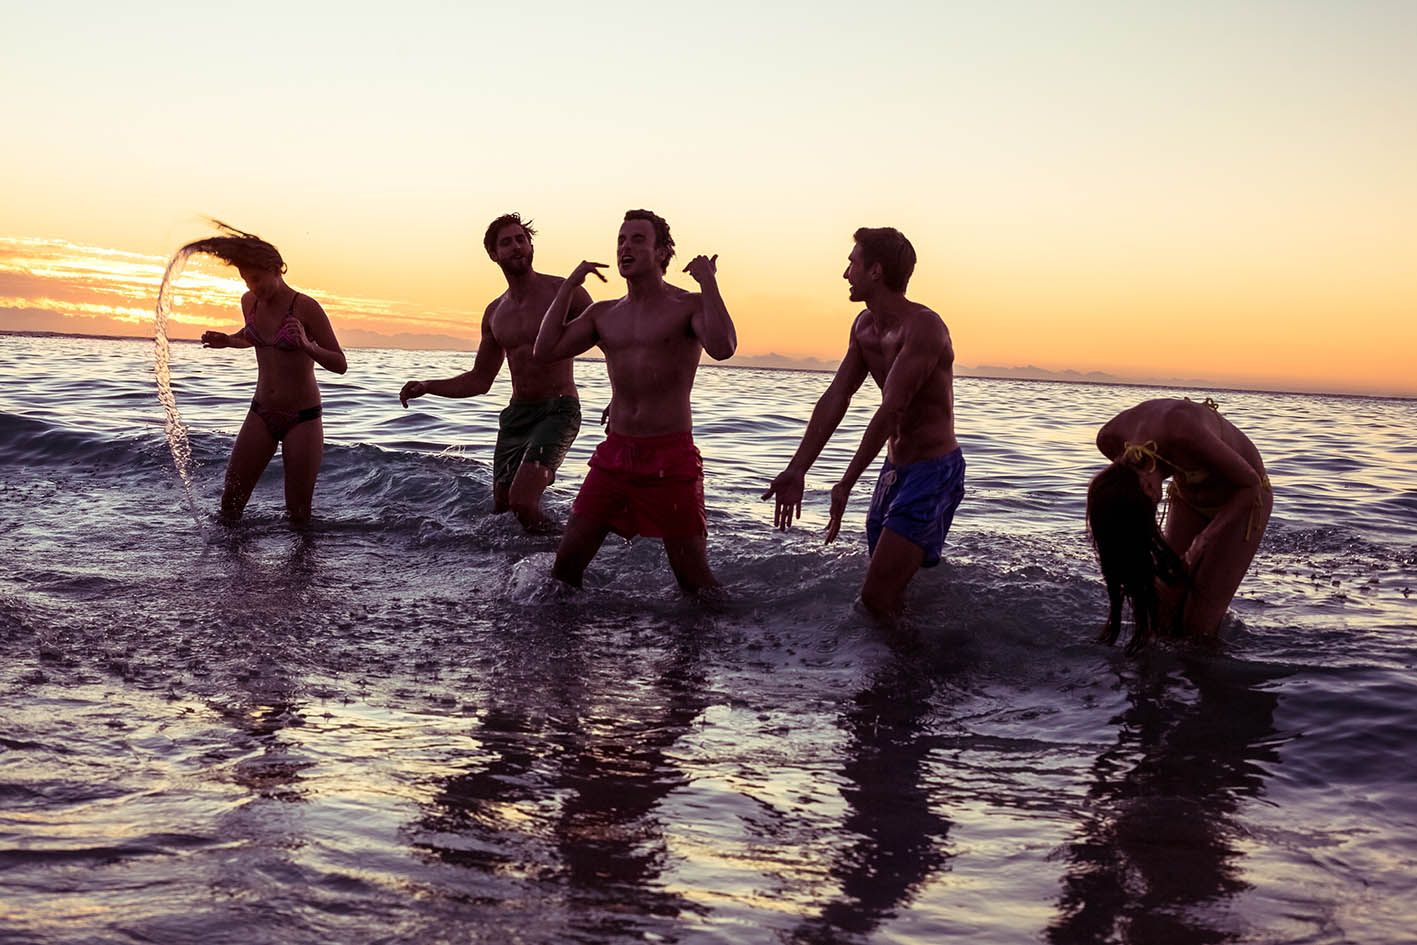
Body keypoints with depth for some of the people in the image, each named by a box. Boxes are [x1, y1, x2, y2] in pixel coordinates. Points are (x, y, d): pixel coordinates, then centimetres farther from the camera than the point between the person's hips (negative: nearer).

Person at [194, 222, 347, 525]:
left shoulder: (305, 307, -15)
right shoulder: (250, 302, 3)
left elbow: (340, 364, -15)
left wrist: (307, 346, -33)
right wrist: (227, 341, 4)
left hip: (303, 419, -5)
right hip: (261, 415, 5)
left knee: (298, 513, -2)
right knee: (231, 502, 3)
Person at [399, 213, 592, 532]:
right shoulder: (495, 312, 12)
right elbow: (479, 380, 20)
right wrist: (426, 387, 6)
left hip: (558, 410, -6)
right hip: (516, 413, 6)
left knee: (522, 503, -21)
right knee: (501, 506, 8)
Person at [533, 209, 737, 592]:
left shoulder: (690, 306, -2)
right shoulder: (603, 314, 14)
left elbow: (723, 348, -22)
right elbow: (547, 349, 4)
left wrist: (708, 282, -18)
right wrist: (569, 286, 6)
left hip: (671, 456, -5)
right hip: (614, 452, 5)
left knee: (694, 581, -1)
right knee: (566, 562, 2)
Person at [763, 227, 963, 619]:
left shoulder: (924, 326, -19)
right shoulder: (864, 325, 9)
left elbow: (890, 411, -25)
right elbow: (835, 399, 4)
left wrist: (846, 483, -26)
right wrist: (797, 470, -5)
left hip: (935, 470, -9)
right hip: (894, 469, 9)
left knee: (876, 597, -16)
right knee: (886, 590, 14)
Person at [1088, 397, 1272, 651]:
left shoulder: (1184, 435, -43)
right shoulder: (1109, 439, -25)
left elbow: (1250, 483, -25)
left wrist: (1204, 541, -26)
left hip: (1242, 495, -5)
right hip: (1188, 494, 5)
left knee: (1198, 622, -9)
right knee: (1162, 612, -2)